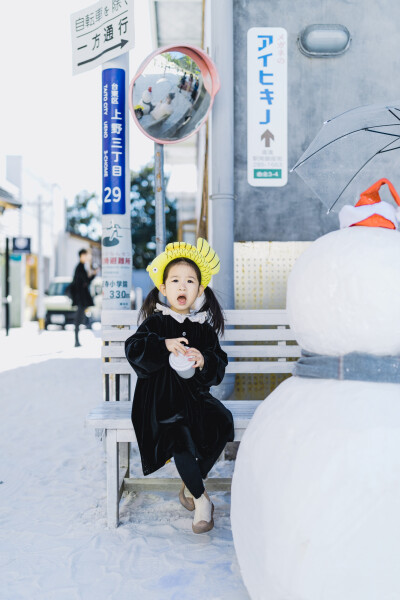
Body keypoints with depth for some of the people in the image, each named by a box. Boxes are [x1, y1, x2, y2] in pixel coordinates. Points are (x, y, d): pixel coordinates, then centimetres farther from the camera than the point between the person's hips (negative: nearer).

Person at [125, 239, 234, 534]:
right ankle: (201, 499, -8)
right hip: (161, 397, -3)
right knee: (179, 433, -28)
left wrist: (204, 361, -18)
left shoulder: (205, 327, 9)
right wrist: (165, 345, -26)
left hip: (195, 393, 4)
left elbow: (219, 365, 4)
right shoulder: (156, 322, 2)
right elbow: (133, 349, -12)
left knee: (223, 421, -22)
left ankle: (190, 486, -1)